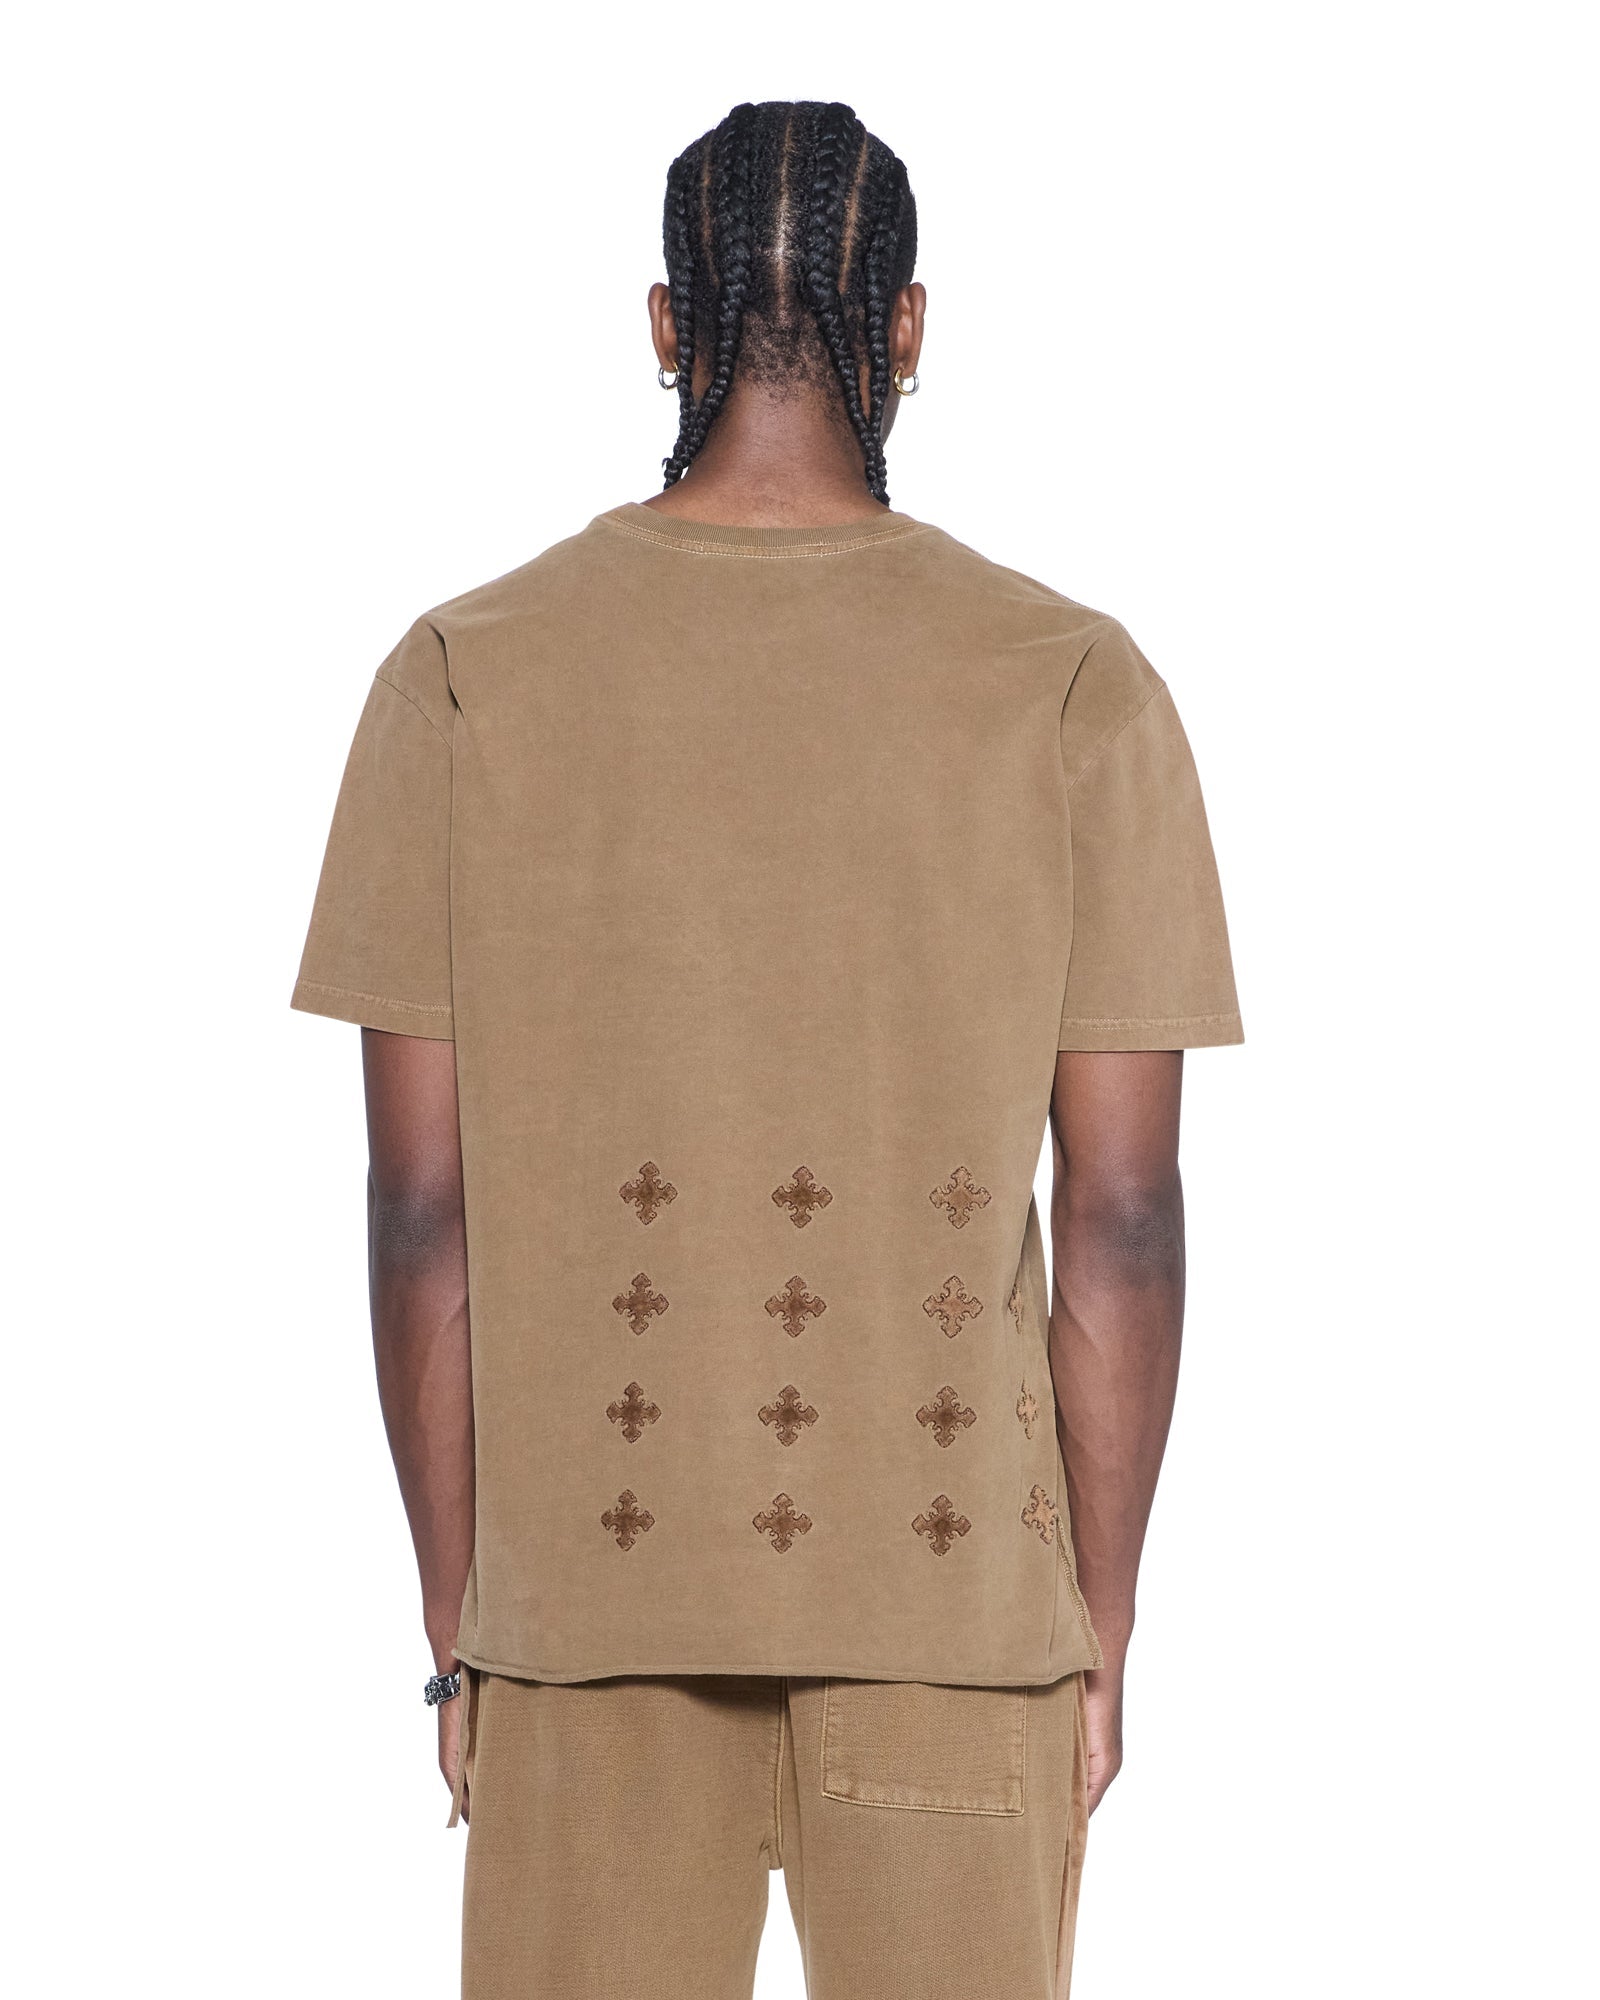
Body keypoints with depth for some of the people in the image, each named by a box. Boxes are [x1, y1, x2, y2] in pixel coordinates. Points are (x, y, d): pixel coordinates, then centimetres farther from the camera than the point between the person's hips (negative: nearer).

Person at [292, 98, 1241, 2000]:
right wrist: (1102, 1627, 5)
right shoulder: (1078, 686, -4)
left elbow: (423, 1207, -2)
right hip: (958, 1570, 0)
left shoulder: (461, 677, -2)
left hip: (583, 1580, 1)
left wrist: (454, 1619, 7)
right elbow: (1121, 1213, -5)